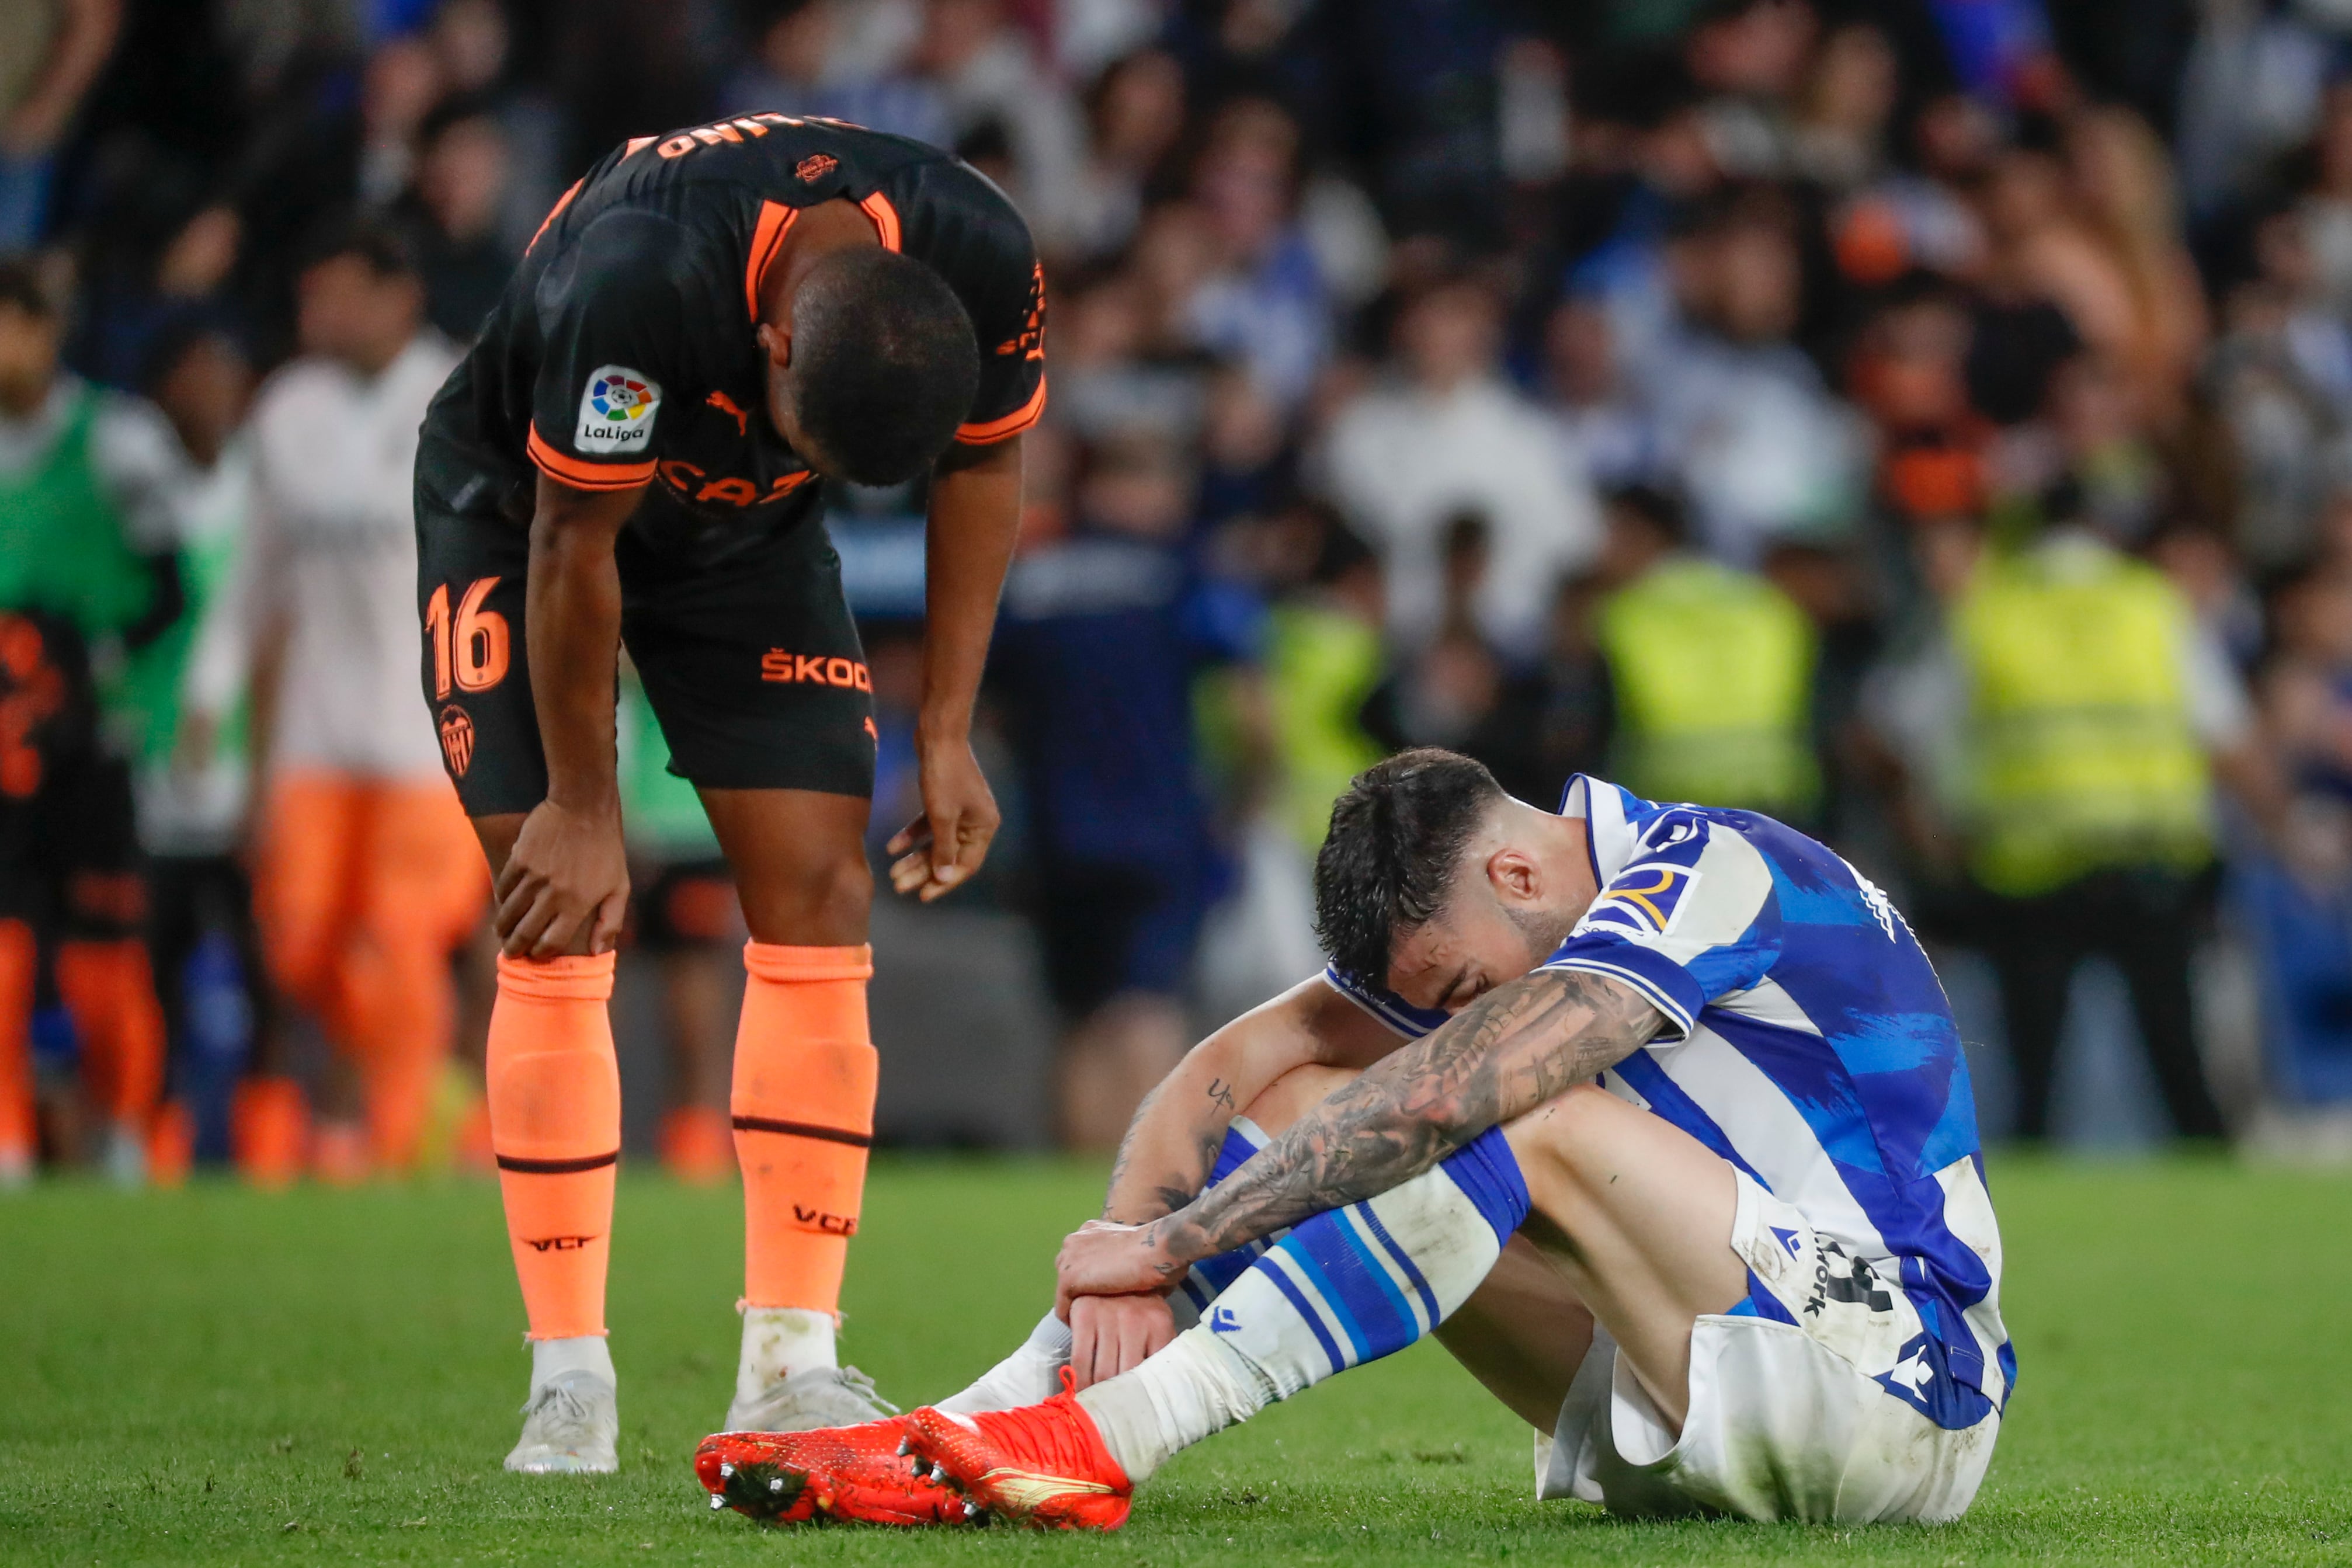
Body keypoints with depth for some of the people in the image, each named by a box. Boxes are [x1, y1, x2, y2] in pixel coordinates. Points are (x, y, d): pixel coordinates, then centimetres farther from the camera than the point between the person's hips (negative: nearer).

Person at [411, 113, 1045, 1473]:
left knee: (819, 898, -8)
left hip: (746, 542, 4)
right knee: (560, 935, -12)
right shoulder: (636, 278, -42)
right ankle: (570, 1381, -6)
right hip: (524, 506, -4)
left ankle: (794, 1363, -4)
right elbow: (573, 546, -27)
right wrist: (583, 809, -16)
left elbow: (985, 463, -6)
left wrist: (949, 735, -5)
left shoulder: (984, 263, -28)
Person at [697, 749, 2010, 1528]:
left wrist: (1168, 1241, -25)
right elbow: (1233, 1067, 3)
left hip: (1900, 1386, -8)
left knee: (1526, 1118, -28)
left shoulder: (1706, 872, -20)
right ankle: (952, 1445, -12)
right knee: (1309, 1110, -1)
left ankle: (1106, 1441, -30)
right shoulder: (1472, 929, 7)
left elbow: (1438, 1094, -30)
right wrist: (1134, 1249, -16)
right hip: (1688, 1431, 8)